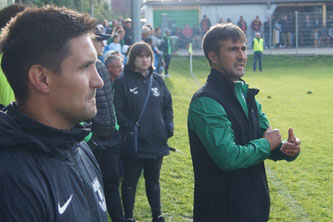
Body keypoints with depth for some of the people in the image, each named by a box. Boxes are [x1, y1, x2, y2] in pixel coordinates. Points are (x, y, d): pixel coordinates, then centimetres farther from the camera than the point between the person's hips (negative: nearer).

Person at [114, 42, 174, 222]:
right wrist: (129, 129, -20)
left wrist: (168, 127, 0)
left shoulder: (157, 80, 7)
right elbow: (118, 110, -12)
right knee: (130, 182, 8)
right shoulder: (123, 82, -8)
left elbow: (168, 105, 12)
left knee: (153, 180, 19)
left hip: (157, 142, 4)